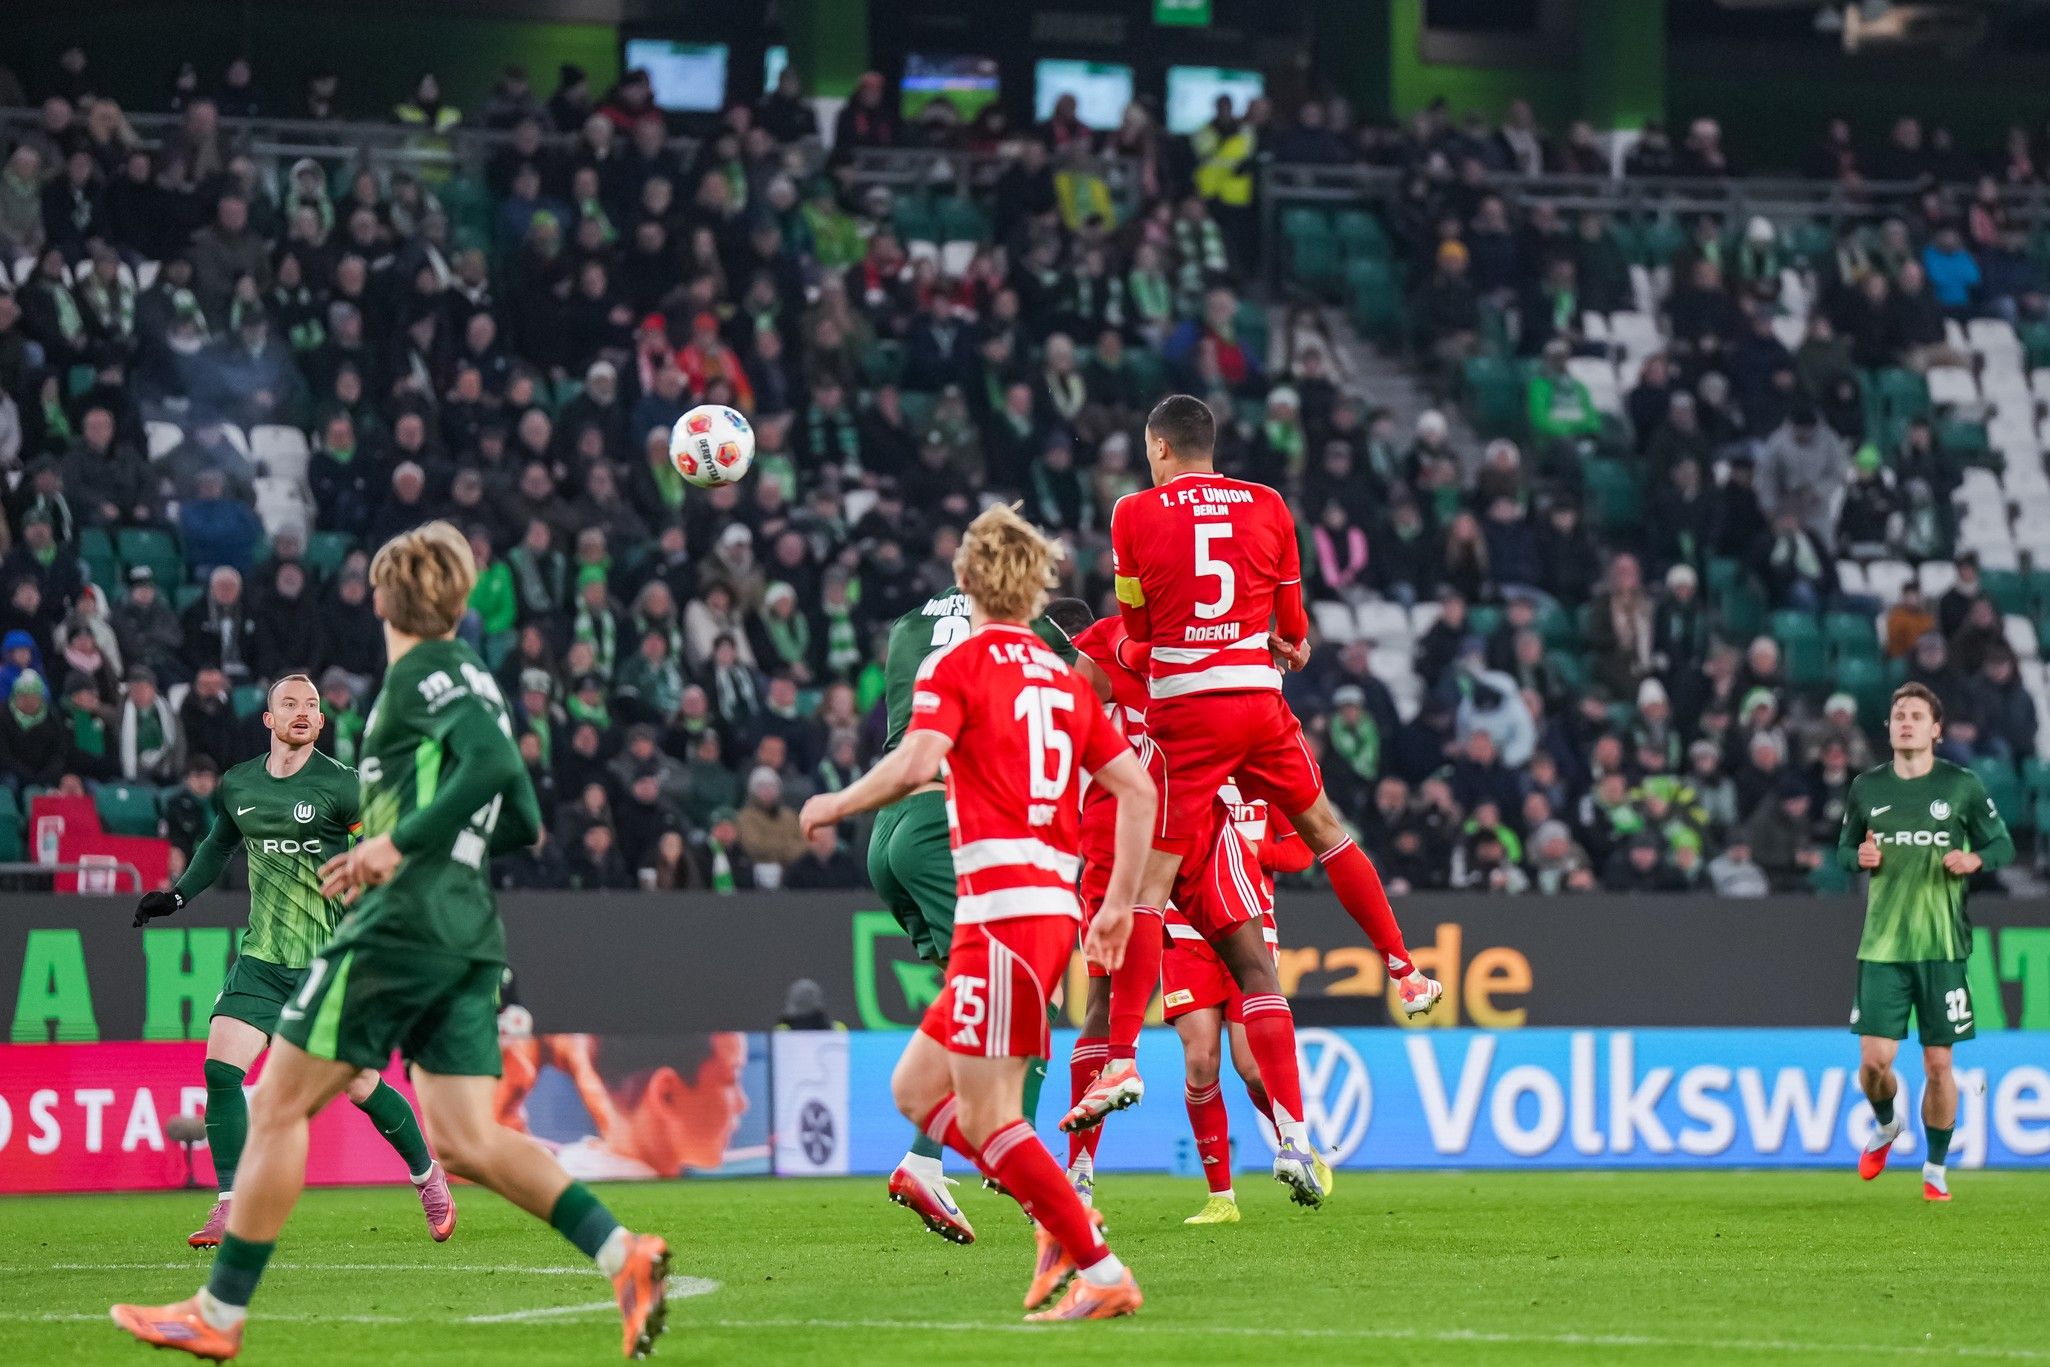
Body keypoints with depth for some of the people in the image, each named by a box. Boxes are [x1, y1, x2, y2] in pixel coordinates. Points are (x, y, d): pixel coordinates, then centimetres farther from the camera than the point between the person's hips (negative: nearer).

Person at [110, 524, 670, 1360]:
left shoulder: (425, 669, -5)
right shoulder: (469, 681, 20)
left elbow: (493, 763, -22)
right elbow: (521, 822, 24)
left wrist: (401, 843, -20)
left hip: (400, 925, -9)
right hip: (468, 938, 9)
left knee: (278, 1106, 1)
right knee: (465, 1142, 1)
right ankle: (623, 1256, -16)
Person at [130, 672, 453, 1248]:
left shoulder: (339, 785, -9)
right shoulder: (236, 786, 6)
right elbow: (219, 844, 26)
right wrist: (177, 895, 17)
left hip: (328, 962, -4)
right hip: (261, 958, 4)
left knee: (361, 1086, -2)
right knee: (220, 1067, -13)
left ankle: (428, 1176, 24)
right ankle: (230, 1209, -8)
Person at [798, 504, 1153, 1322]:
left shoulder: (957, 664, -2)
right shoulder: (1064, 678, 18)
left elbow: (917, 762, -17)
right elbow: (1138, 790, 15)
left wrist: (834, 806, -1)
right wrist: (1119, 904, 20)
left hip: (1003, 906, -8)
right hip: (1054, 906, 8)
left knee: (984, 1114, -7)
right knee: (916, 1089, 14)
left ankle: (1102, 1272, -11)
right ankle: (1062, 1221, 5)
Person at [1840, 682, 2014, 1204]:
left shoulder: (1962, 785, 1)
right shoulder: (1867, 787, 6)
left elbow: (2002, 845, 8)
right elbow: (1844, 849, 17)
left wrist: (1976, 859, -14)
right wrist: (1860, 858, -6)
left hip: (1943, 946, -1)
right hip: (1882, 945, 1)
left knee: (1938, 1064, 1)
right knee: (1874, 1060, -6)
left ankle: (1936, 1170, 17)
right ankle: (1885, 1125, 27)